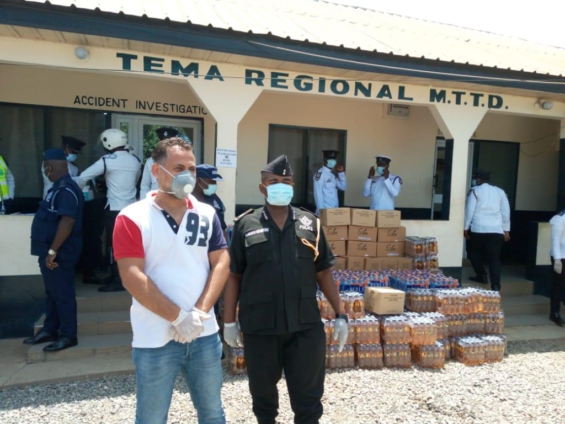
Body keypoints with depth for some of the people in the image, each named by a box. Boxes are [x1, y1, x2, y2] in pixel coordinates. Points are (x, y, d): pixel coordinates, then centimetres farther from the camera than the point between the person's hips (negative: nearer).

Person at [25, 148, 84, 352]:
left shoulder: (66, 190, -19)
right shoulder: (59, 188, 14)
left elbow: (67, 221, -28)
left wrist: (52, 251, -27)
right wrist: (48, 251, 21)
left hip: (60, 252, -10)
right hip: (51, 250, 10)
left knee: (63, 293, -1)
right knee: (52, 293, 17)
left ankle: (68, 336, 10)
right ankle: (49, 330, 29)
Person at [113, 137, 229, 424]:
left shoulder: (207, 215, 3)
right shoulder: (132, 218, -8)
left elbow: (221, 264, -1)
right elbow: (133, 278, -15)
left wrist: (200, 313, -12)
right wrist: (179, 317, -16)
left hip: (204, 335, 4)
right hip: (156, 339, -3)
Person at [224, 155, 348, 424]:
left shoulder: (310, 223, 3)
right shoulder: (246, 225, -2)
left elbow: (323, 273, 7)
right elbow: (233, 276, 1)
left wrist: (340, 314, 3)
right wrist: (229, 321, 1)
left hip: (306, 325, 1)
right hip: (259, 327, 0)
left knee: (308, 395, 12)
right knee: (263, 392, 19)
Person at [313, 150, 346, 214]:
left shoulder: (332, 175, 14)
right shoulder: (320, 173, -12)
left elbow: (343, 187, 16)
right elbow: (318, 194, -16)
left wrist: (341, 172, 7)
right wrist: (321, 210, -19)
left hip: (335, 209, 8)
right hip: (325, 210, -8)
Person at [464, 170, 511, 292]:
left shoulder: (474, 191, 2)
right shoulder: (500, 191, 14)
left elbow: (469, 210, -4)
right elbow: (506, 212, 12)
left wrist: (465, 227, 0)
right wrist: (506, 230, 15)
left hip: (478, 228, -3)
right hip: (496, 230, 3)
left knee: (473, 251, 19)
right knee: (494, 258, 3)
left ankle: (482, 276, 17)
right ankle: (495, 284, -9)